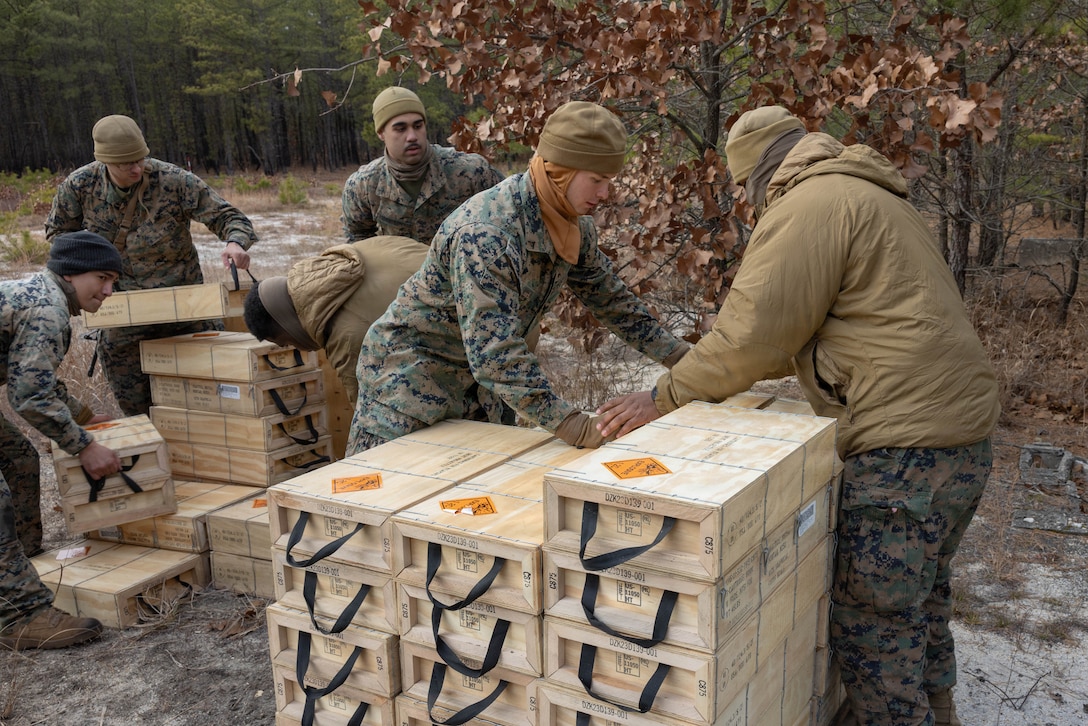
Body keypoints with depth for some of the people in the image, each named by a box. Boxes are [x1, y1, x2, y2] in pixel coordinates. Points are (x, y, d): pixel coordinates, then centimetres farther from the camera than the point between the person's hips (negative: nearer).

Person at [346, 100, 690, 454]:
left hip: (478, 379, 8)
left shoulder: (573, 223, -6)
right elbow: (494, 352, -38)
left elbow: (609, 296, 9)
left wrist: (680, 355, 5)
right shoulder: (485, 233, -33)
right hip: (410, 370, -8)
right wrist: (575, 427, -41)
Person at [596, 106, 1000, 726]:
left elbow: (752, 335, -15)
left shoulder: (809, 203, -11)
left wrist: (664, 399, -5)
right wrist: (731, 373, 26)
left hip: (905, 447, -11)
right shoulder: (873, 197, 22)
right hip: (963, 434, 11)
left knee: (871, 632, 0)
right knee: (923, 607, 25)